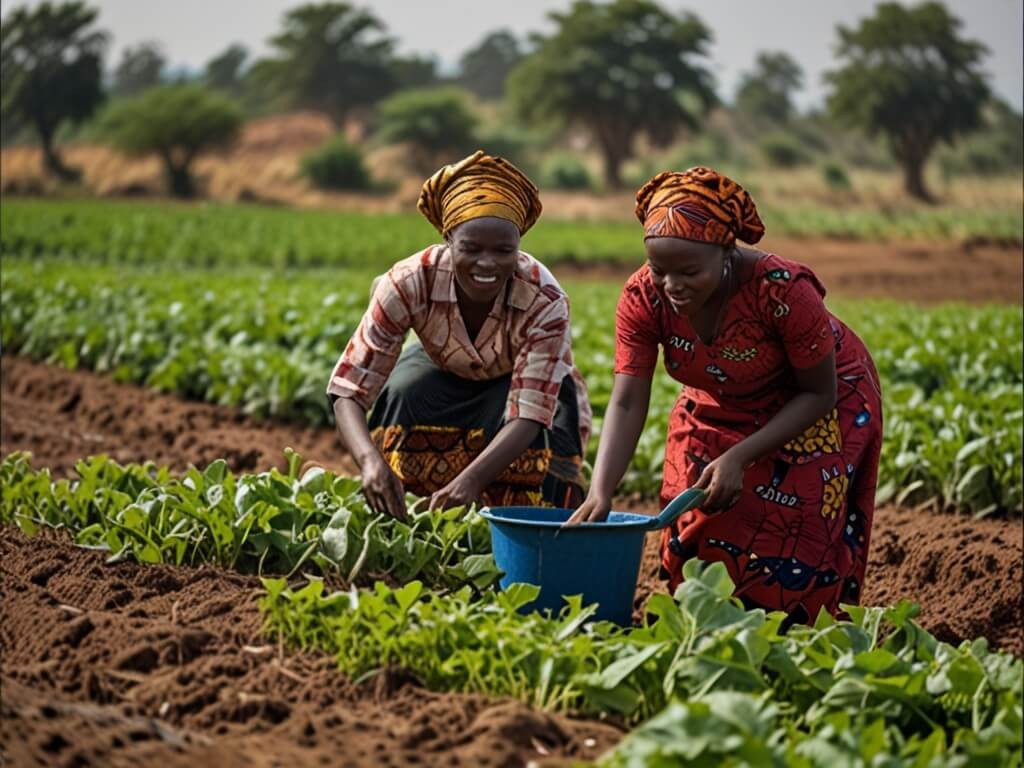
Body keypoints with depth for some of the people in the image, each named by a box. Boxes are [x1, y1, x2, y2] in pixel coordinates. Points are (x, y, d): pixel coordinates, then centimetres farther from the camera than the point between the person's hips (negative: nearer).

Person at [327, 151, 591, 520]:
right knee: (402, 390, -31)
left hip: (528, 383, -1)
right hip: (446, 377, 2)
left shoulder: (545, 302, -37)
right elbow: (349, 391, -36)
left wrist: (471, 479, -58)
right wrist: (371, 460, -56)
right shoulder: (409, 283, -35)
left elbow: (527, 417, -40)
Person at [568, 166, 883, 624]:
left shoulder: (782, 290, -36)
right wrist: (600, 493, -41)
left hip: (814, 412, -4)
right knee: (694, 538, 3)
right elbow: (627, 402, -27)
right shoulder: (643, 297, -25)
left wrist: (740, 458, -32)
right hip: (720, 410, 4)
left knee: (785, 556, -10)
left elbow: (819, 394, -24)